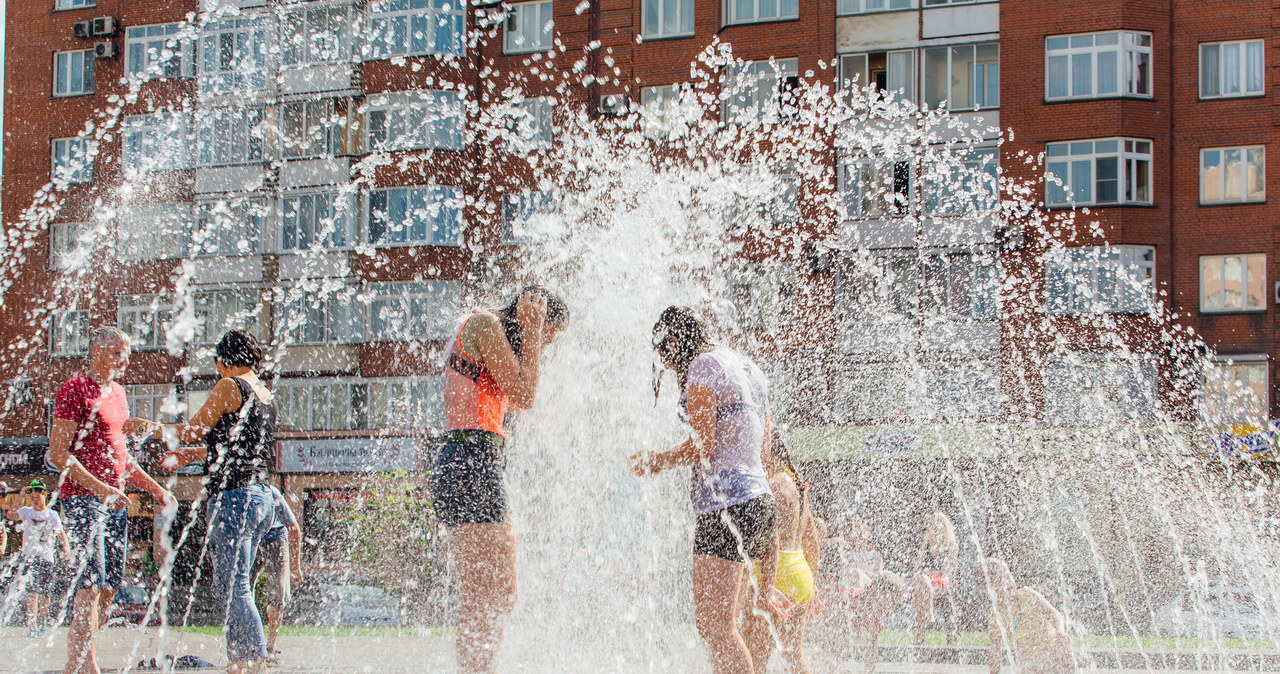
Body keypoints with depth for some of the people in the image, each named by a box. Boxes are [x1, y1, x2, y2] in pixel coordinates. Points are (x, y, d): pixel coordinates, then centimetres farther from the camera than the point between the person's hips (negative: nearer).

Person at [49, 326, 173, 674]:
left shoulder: (118, 393, 19)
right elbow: (58, 453, -14)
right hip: (82, 498, -8)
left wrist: (156, 489, 21)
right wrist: (100, 488, -22)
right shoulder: (74, 390, -6)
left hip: (114, 501, 8)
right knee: (90, 585, -16)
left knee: (108, 588, 6)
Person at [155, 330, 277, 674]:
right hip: (261, 496, 9)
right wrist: (191, 456, 32)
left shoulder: (229, 387, -8)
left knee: (234, 586, -9)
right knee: (228, 585, 14)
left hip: (233, 495, -9)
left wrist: (151, 429, 12)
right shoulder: (264, 394, 17)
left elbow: (193, 431, -3)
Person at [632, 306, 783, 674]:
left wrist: (655, 461, 3)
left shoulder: (703, 367, -6)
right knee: (721, 624, 11)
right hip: (758, 496, 10)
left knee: (714, 624, -12)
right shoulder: (746, 367, 21)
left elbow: (701, 446, -14)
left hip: (726, 502, -10)